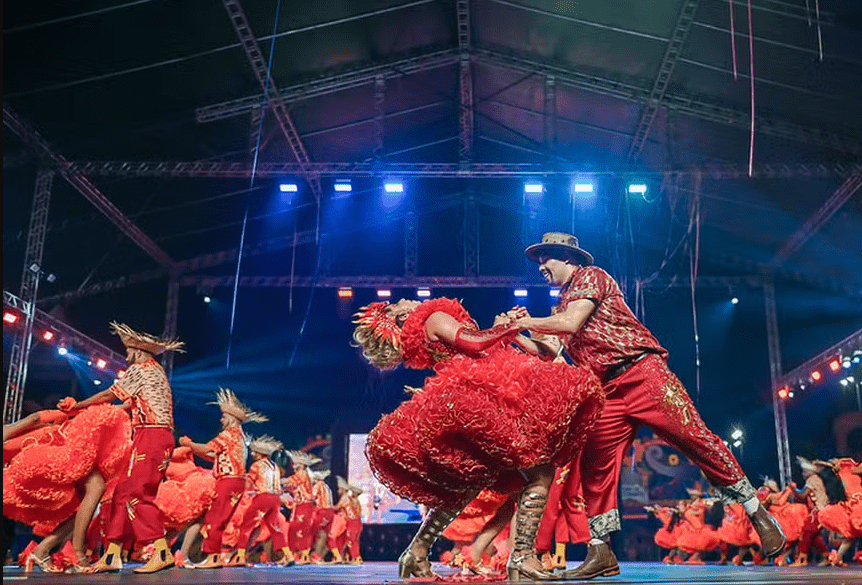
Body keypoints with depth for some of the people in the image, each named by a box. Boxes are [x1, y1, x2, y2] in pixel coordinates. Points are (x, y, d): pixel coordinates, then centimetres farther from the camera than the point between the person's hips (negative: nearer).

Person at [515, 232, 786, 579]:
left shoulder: (590, 275, 2)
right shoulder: (561, 306, 25)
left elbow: (571, 323, -13)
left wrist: (526, 321, -2)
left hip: (641, 373, -8)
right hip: (606, 394, 8)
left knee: (694, 438, -12)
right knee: (594, 468, 1)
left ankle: (757, 514, 0)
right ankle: (600, 552, 7)